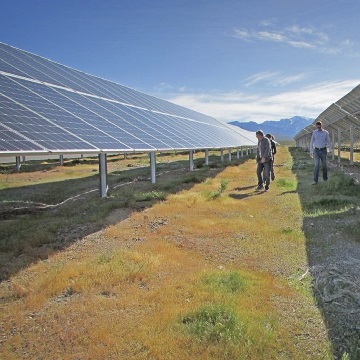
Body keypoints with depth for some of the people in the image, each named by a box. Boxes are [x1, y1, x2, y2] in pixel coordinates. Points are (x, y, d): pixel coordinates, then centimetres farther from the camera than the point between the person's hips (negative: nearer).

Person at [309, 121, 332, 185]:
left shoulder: (326, 132, -1)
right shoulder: (314, 132, 2)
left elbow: (328, 141, 2)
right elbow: (311, 142, 6)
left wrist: (330, 150, -4)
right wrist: (311, 151, 4)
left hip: (323, 150, 0)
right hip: (316, 150, 0)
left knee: (324, 165, 8)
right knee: (317, 165, -10)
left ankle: (325, 178, 26)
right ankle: (315, 180, -13)